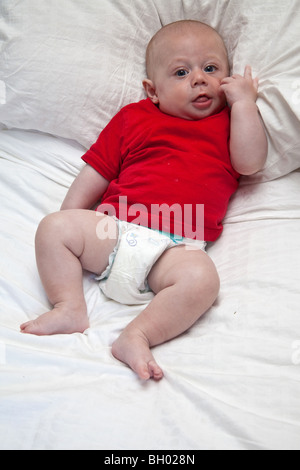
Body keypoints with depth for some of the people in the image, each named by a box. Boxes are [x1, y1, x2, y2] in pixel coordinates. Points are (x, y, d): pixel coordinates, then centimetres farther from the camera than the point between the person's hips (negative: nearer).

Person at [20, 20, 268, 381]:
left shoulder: (228, 122, 19)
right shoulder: (134, 117, 19)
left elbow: (251, 163, 0)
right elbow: (96, 172, 19)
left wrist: (244, 101, 3)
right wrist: (68, 221, 13)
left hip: (176, 247, -2)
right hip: (115, 228, 3)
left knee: (201, 278, -32)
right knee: (53, 227, -13)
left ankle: (137, 337, -28)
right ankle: (70, 308, -14)